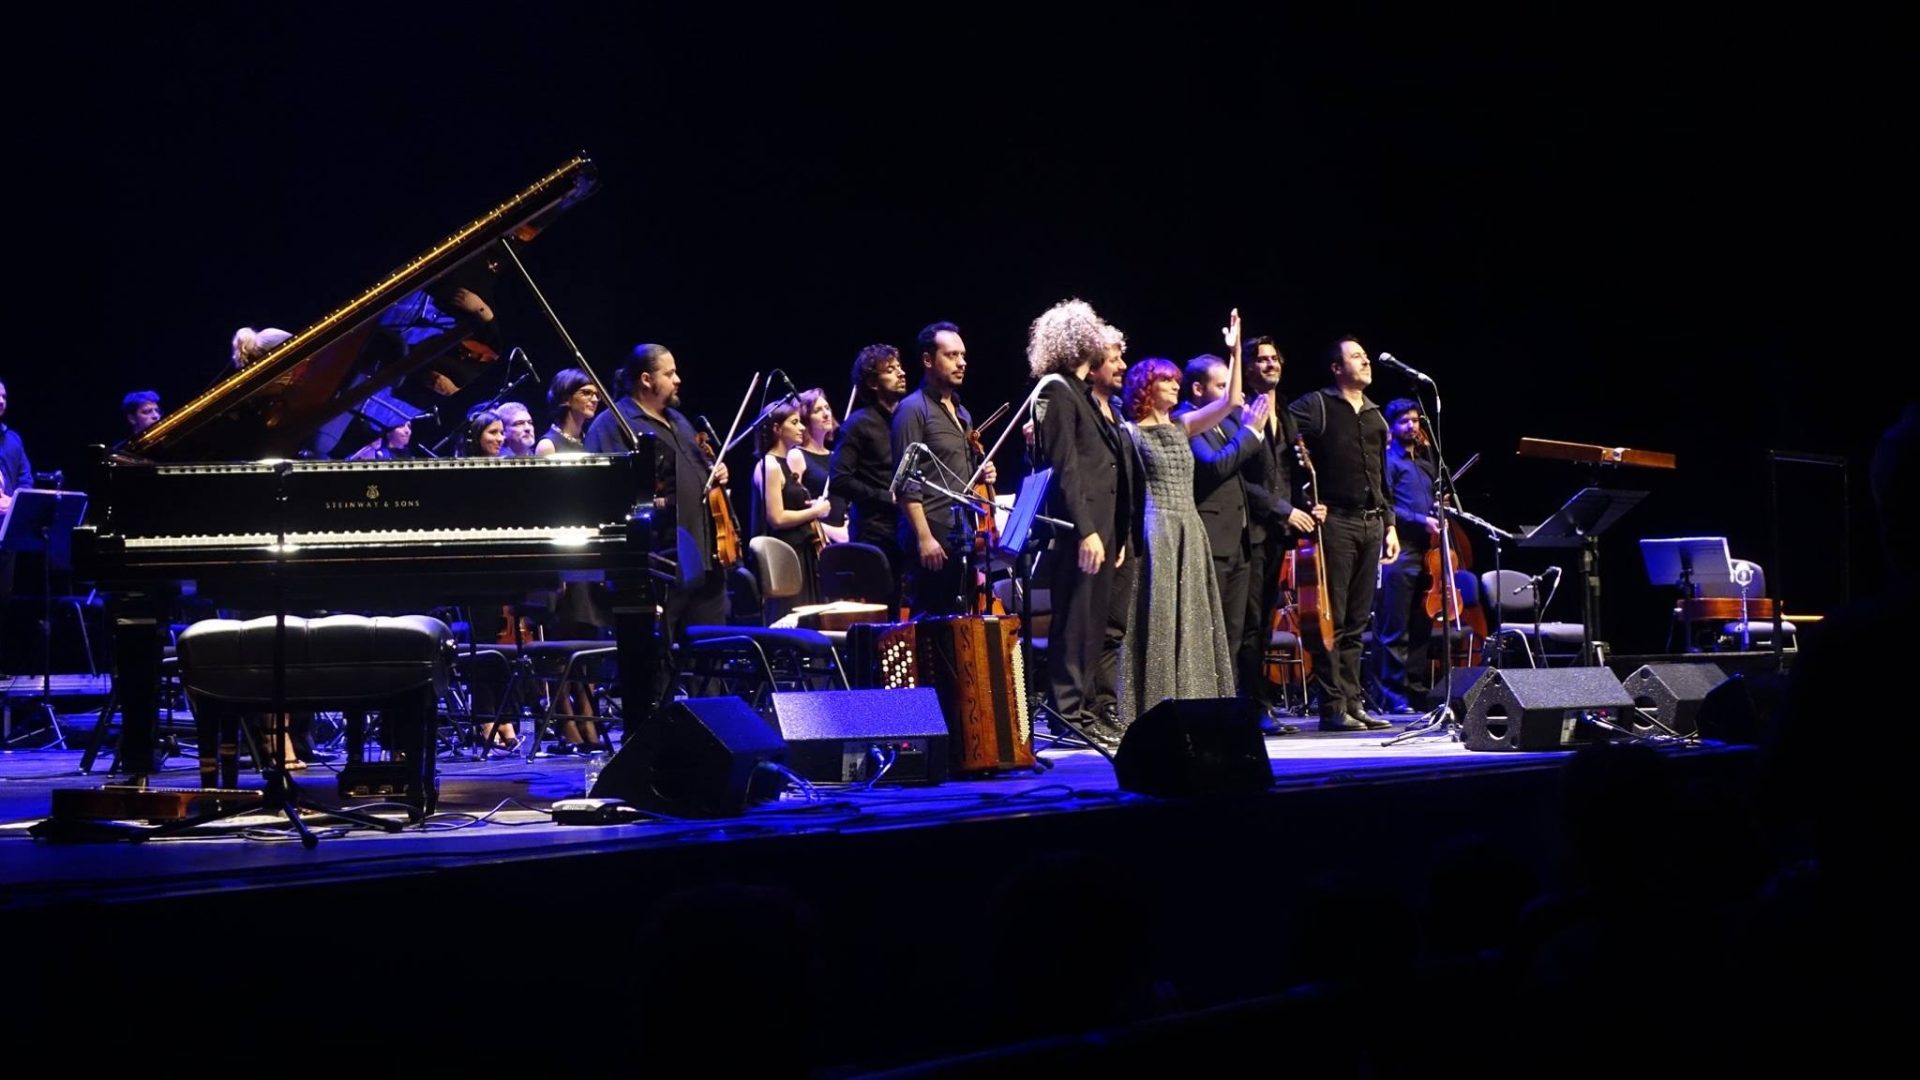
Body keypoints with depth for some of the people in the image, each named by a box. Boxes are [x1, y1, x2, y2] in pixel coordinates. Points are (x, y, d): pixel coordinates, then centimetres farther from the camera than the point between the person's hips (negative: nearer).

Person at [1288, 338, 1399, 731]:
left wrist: (1389, 524, 18)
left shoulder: (1375, 416, 19)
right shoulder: (1316, 407, -2)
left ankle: (1354, 702, 13)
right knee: (1331, 620, -5)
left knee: (1357, 621, 9)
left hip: (1371, 525, 7)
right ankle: (1333, 707, -3)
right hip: (1335, 521, -7)